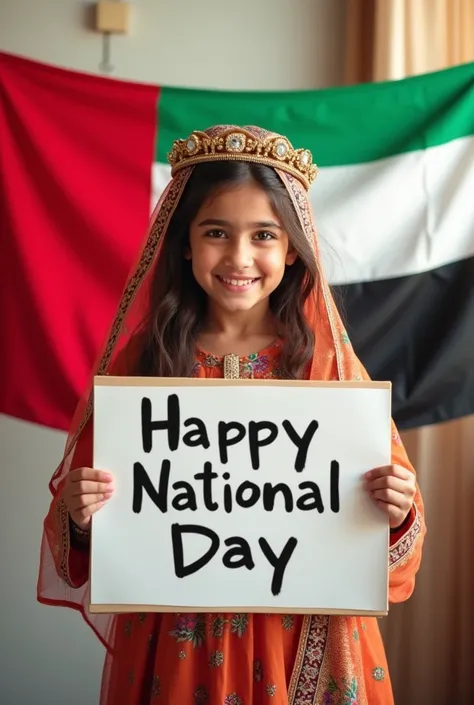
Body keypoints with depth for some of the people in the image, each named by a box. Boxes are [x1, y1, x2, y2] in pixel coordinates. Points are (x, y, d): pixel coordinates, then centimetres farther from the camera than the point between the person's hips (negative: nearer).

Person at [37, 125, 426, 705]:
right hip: (173, 644, 1)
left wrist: (397, 513, -22)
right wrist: (79, 516, -18)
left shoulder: (330, 365, -7)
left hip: (302, 641, 0)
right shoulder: (141, 360, -5)